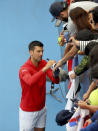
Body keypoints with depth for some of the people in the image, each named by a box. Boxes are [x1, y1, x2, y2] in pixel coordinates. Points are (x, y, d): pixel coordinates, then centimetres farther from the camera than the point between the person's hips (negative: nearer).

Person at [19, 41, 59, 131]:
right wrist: (45, 69, -48)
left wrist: (55, 73, -30)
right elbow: (30, 81, -43)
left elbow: (56, 81, -8)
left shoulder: (44, 63, -3)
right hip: (28, 111, -5)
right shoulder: (24, 69, -22)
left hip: (42, 109, 5)